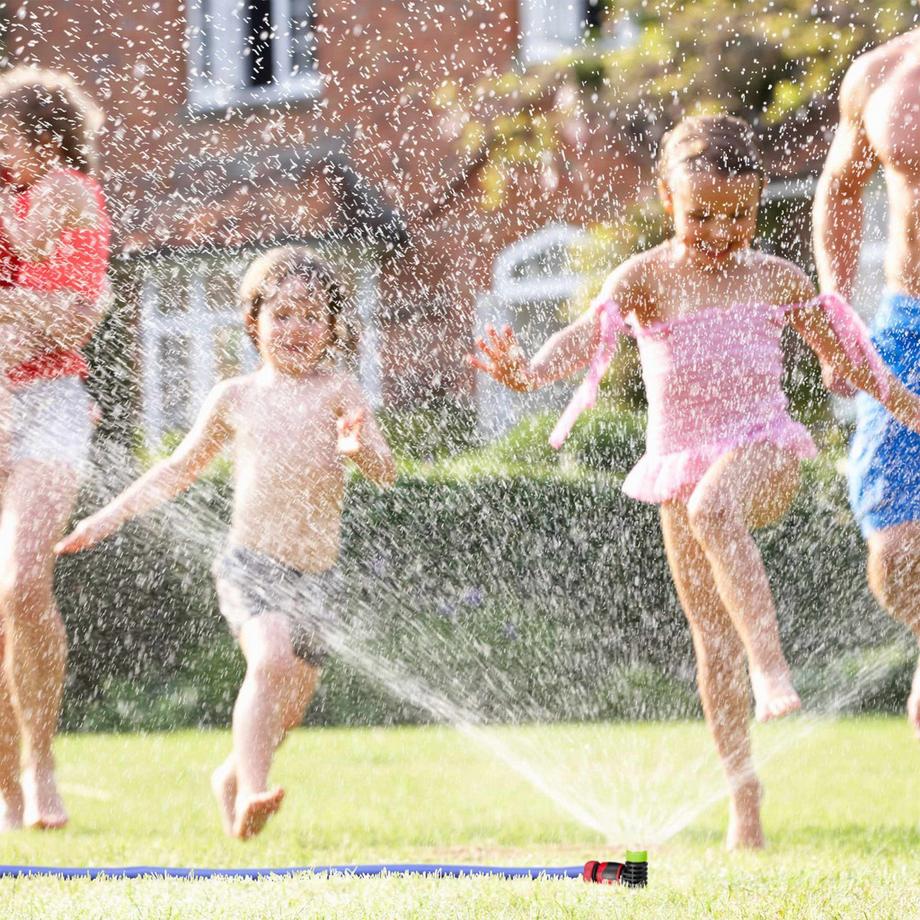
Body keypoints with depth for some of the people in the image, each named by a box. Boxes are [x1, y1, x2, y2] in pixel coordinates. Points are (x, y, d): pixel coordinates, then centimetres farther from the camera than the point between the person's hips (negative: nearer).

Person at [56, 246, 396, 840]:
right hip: (251, 563, -1)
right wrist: (113, 515, 18)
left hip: (318, 576, 1)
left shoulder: (338, 390, 2)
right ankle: (252, 791, -29)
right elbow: (181, 469, 21)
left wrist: (359, 447, -29)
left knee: (287, 710, 7)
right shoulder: (235, 398, 7)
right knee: (271, 660, -29)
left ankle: (233, 775, 36)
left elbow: (385, 474, -7)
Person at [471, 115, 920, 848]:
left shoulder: (776, 279, 5)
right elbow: (593, 330, -20)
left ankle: (771, 662, -42)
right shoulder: (647, 278, -2)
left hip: (764, 451, -1)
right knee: (712, 642, 4)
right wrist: (530, 370, -40)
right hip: (682, 461, 2)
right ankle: (744, 798, 12)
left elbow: (844, 353, 18)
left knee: (714, 508, -39)